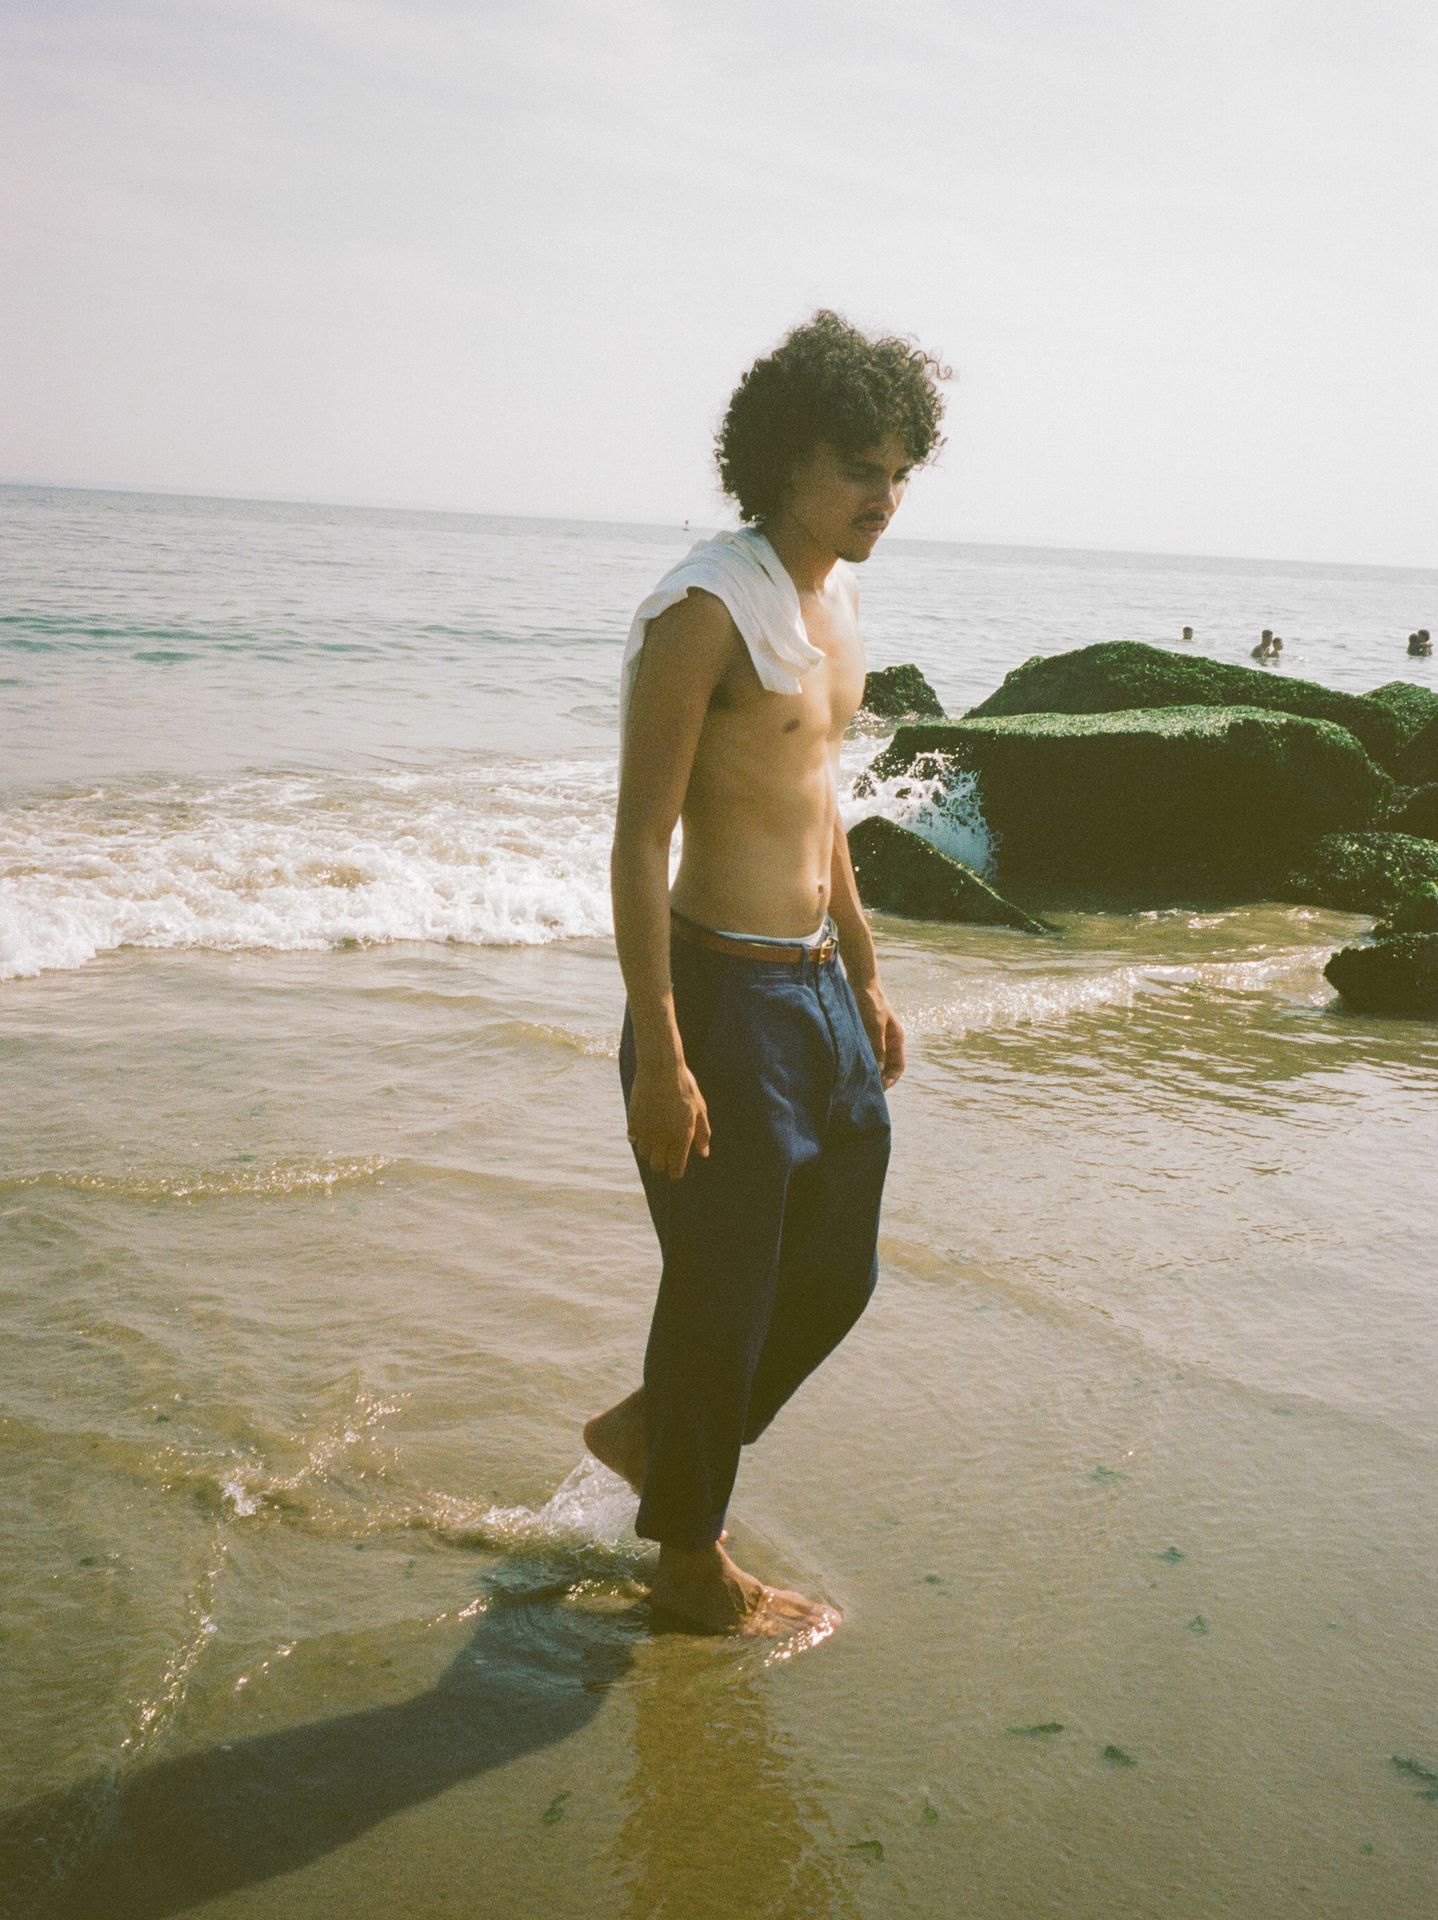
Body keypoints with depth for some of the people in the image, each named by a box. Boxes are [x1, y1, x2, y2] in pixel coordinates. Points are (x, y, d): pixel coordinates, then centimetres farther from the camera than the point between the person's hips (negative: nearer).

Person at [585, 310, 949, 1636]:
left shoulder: (836, 597, 11)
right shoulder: (706, 611, -17)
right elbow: (640, 842, -19)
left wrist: (868, 977, 22)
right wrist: (661, 1055, -22)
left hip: (820, 988, 9)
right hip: (725, 993, -9)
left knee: (838, 1272, 18)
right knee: (724, 1291, 6)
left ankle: (649, 1432, 40)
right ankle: (692, 1560, 28)